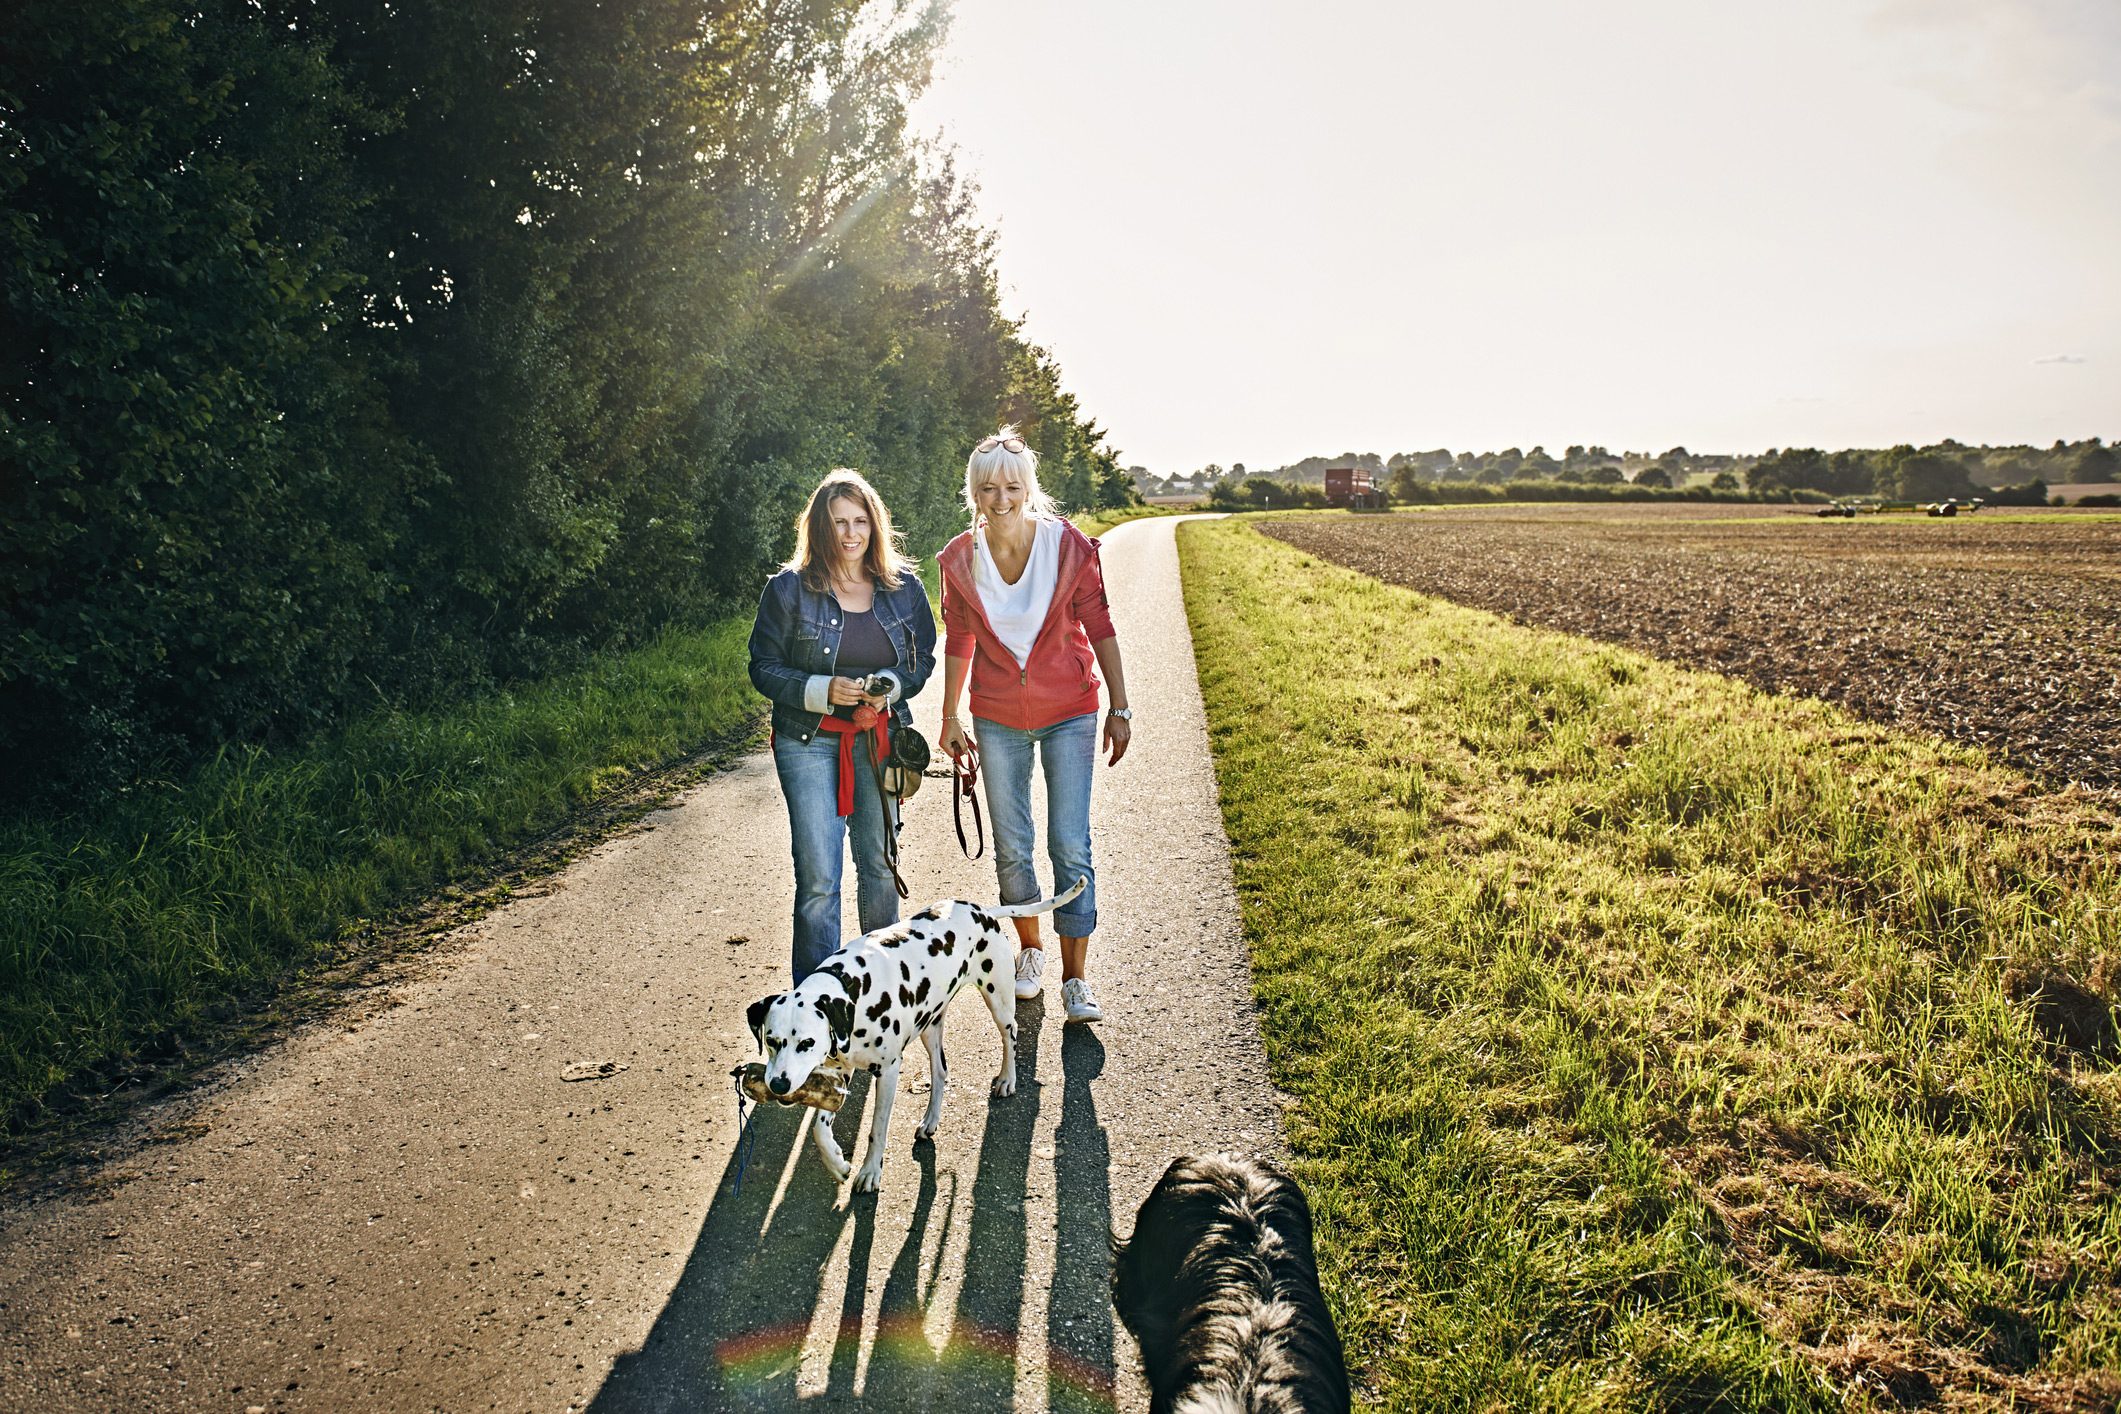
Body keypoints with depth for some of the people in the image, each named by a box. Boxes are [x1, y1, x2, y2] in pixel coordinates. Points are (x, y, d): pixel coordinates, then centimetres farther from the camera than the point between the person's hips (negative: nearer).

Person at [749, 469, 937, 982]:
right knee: (819, 880, -5)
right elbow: (764, 667, -3)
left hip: (880, 741, 3)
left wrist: (889, 687, -12)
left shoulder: (903, 587, 2)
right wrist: (822, 690, -18)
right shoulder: (789, 589, -6)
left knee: (880, 865, 11)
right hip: (809, 742, -3)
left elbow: (924, 659, 9)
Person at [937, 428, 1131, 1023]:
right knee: (1011, 849, 11)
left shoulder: (1069, 545, -13)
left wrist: (1120, 708, -3)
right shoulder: (960, 559, -7)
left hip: (1069, 714, -2)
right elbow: (958, 640, 5)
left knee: (1070, 847, -4)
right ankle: (1029, 948, 35)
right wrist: (949, 717, 9)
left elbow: (1100, 628, -5)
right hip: (998, 719, 2)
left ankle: (1075, 977, 7)